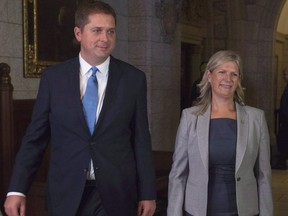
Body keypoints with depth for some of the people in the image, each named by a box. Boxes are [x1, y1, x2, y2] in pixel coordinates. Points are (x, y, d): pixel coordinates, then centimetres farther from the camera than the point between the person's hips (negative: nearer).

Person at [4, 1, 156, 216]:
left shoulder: (134, 79, -2)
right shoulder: (53, 77, -2)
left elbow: (141, 139, 0)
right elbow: (35, 137, 1)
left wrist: (148, 193, 2)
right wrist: (17, 189, -4)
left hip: (117, 194, 0)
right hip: (66, 194, 0)